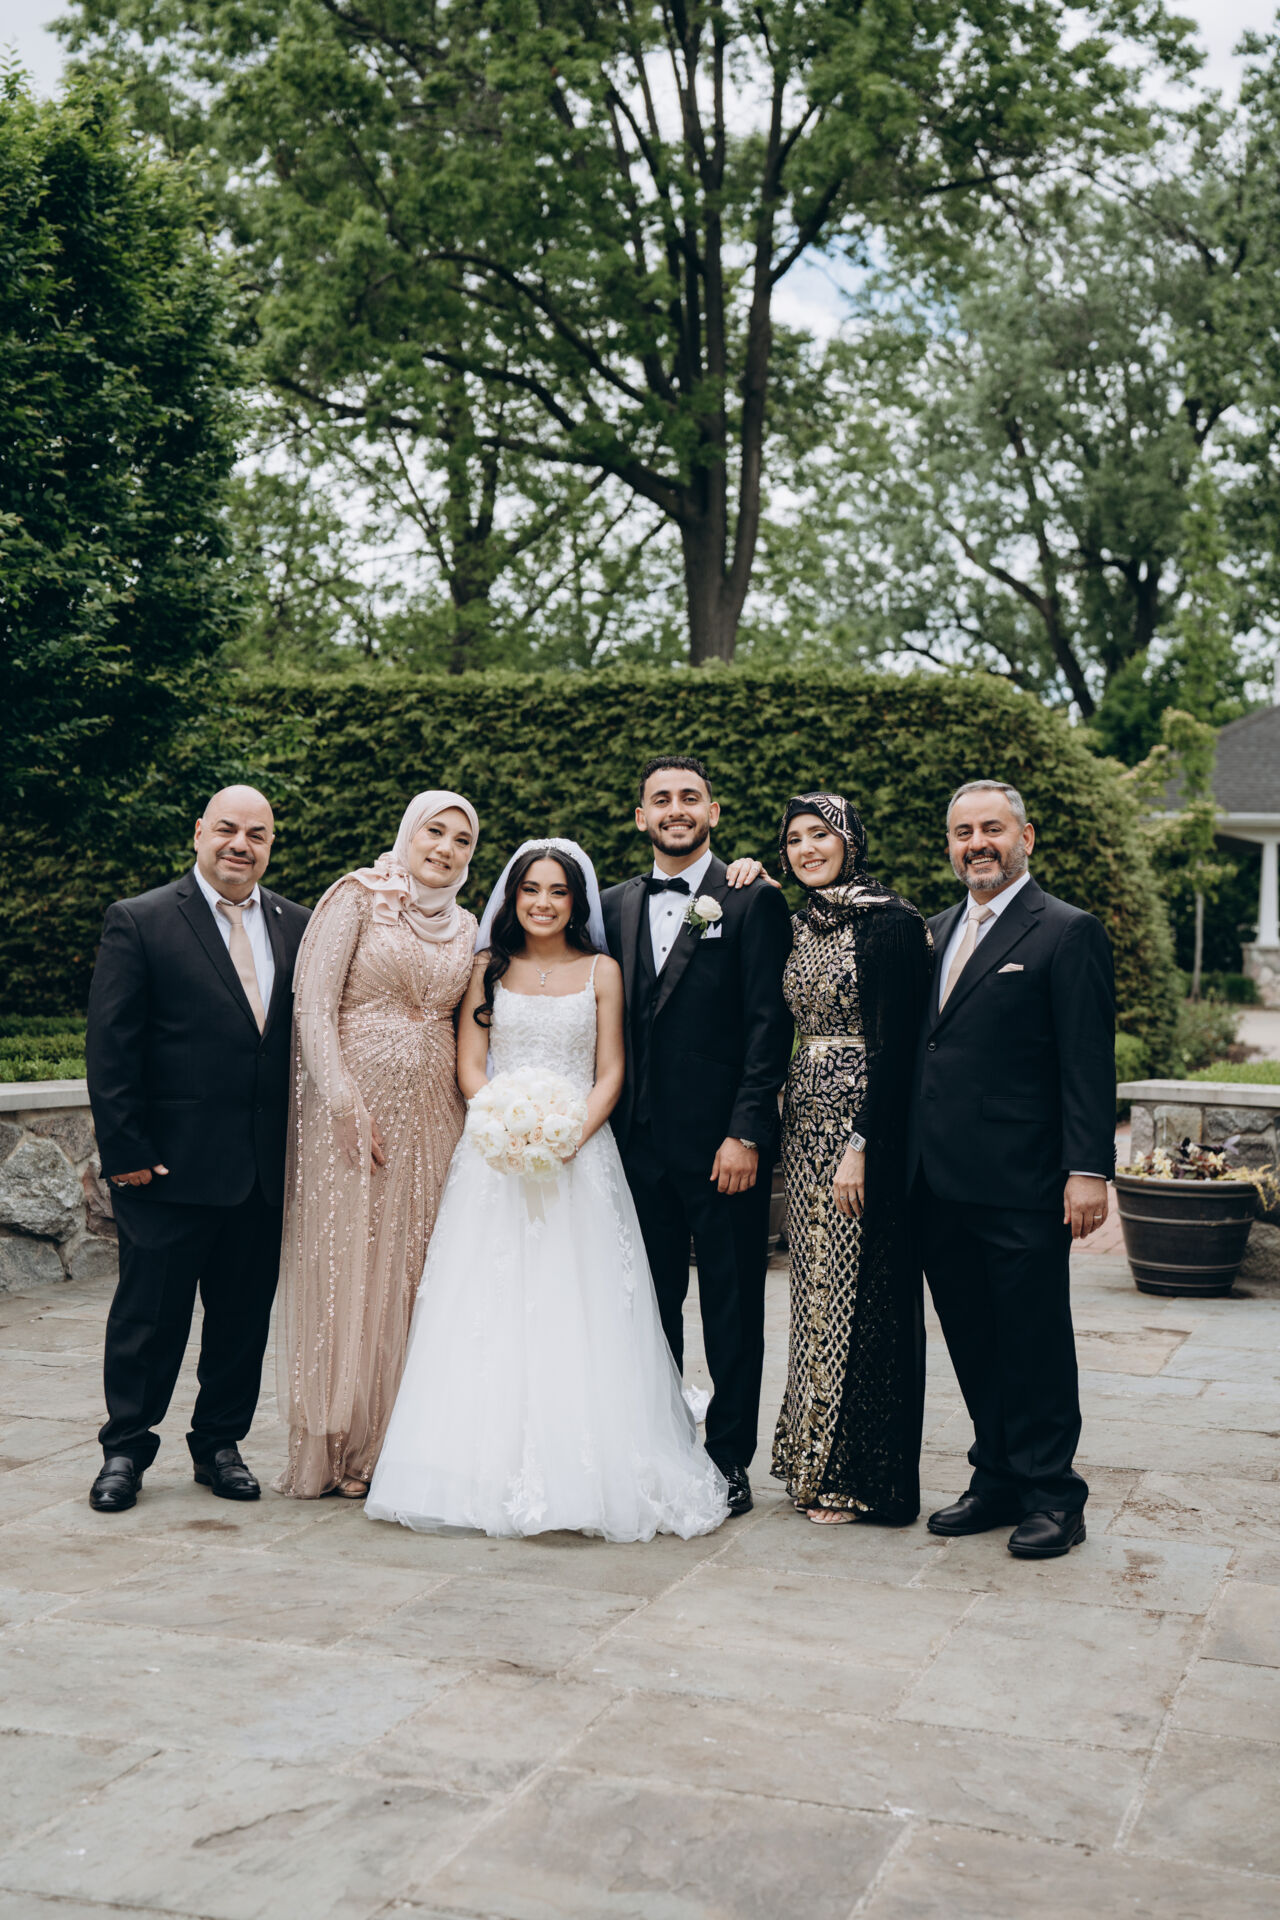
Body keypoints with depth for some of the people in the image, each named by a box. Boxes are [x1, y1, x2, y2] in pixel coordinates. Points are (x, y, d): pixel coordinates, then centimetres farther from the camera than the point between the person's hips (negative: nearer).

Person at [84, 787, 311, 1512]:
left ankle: (220, 1442, 28)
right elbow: (110, 1046, -6)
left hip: (266, 1170, 4)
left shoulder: (297, 926, 9)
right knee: (149, 1313, 6)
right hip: (173, 1165, -4)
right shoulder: (141, 921, -4)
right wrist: (126, 1149, -11)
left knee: (245, 1315, 12)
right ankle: (126, 1448, 21)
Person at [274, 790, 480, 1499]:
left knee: (412, 1272, 6)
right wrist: (345, 1105, -18)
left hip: (431, 1116, 5)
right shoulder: (357, 898, -3)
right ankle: (332, 1448, 11)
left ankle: (397, 1443, 16)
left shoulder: (466, 927, 13)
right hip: (351, 1105, -5)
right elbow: (313, 1007, -10)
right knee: (342, 1270, 0)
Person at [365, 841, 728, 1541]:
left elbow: (609, 1075, 4)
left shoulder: (601, 972, 8)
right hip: (493, 1158, 1)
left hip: (579, 1157, -1)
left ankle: (583, 1476, -3)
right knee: (490, 1309, -4)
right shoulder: (488, 968, 10)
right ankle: (489, 1469, -1)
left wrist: (570, 1137, -13)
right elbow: (469, 1066, 5)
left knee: (576, 1311, -6)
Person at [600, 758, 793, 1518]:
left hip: (723, 1143, -4)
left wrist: (745, 1133, -14)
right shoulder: (617, 906, 12)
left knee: (732, 1309, 4)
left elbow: (770, 1025, -8)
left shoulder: (754, 901, -3)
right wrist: (609, 1127, 6)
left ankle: (730, 1460, 15)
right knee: (651, 1305, 12)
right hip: (641, 1142, 5)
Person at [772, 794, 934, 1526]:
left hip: (868, 1124, -8)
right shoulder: (804, 925, 13)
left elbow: (896, 1045, -17)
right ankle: (819, 1461, 23)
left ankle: (860, 1476, 9)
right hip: (808, 1123, 8)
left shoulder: (891, 921, -12)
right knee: (819, 1290, 13)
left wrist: (862, 1146, -20)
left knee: (860, 1294, -1)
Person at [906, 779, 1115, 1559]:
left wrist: (1089, 1170, -16)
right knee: (973, 1341, 13)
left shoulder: (1068, 933, -5)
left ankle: (1051, 1498, 14)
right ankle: (997, 1481, 25)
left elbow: (1089, 1063, -10)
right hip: (942, 1184, 7)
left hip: (1021, 1186, -7)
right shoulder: (939, 930, 16)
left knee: (1036, 1342, 2)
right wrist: (908, 1157, 13)